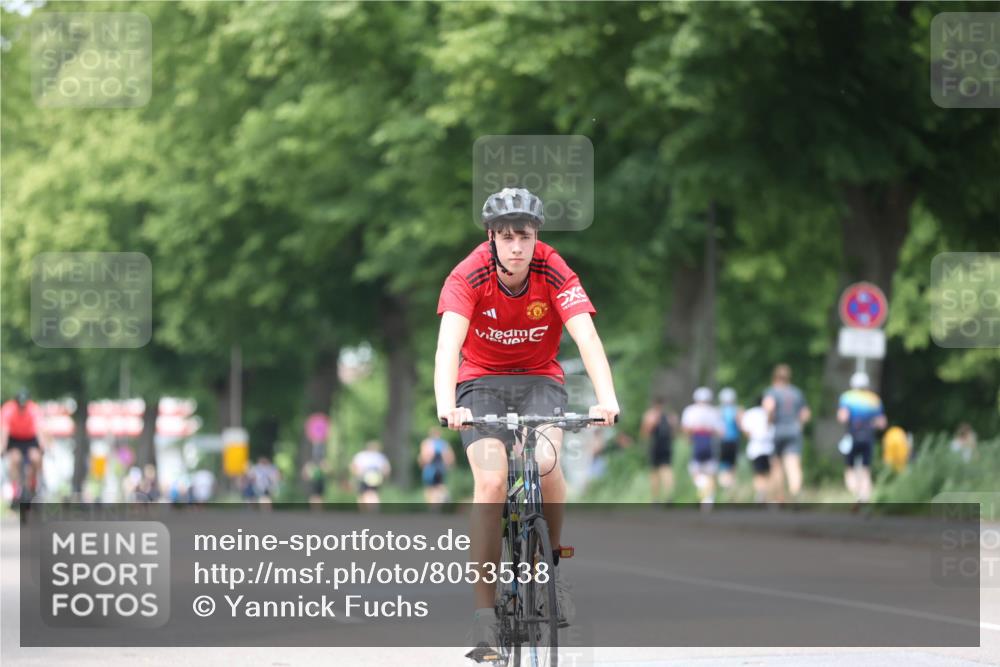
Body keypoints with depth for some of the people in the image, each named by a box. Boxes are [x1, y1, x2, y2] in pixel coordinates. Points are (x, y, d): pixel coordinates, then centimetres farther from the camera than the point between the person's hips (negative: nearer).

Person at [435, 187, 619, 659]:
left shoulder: (555, 273, -20)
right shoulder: (468, 276, -22)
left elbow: (587, 338, -29)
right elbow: (448, 342, -34)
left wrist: (607, 399, -45)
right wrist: (446, 405, -51)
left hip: (540, 380, 1)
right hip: (482, 381, -1)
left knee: (546, 464, -28)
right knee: (491, 482, -22)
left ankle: (549, 562, -1)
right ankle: (483, 613, -16)